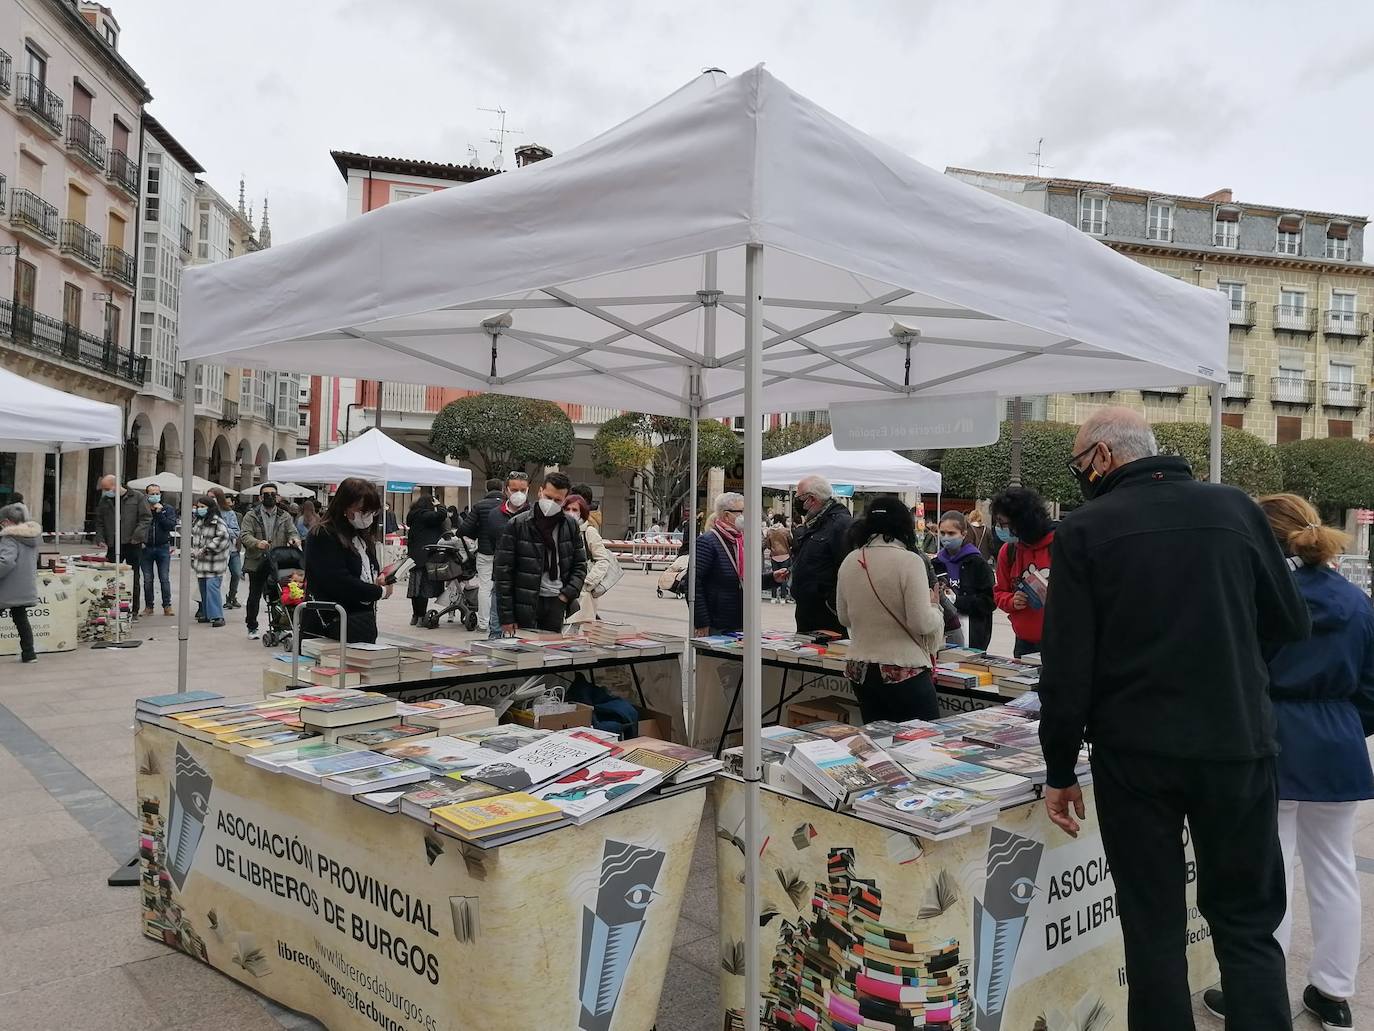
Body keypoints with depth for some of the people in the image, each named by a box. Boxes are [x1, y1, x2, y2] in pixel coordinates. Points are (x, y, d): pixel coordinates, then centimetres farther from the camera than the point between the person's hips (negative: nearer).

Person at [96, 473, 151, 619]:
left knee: (134, 578, 4)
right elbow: (99, 523, 14)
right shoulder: (104, 500, 10)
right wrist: (102, 541, 1)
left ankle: (134, 610, 11)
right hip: (112, 546, 3)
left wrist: (136, 537, -14)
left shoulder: (137, 497, -1)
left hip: (133, 545, -3)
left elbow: (146, 518, -5)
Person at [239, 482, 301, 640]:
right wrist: (257, 543, -30)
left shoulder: (285, 516, 10)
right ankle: (252, 628, 17)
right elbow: (244, 535, -9)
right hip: (256, 563, -1)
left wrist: (293, 539, -21)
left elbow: (292, 532, 5)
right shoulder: (251, 515, 2)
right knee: (254, 596, 7)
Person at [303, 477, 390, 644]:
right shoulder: (323, 536, -9)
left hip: (364, 614, 8)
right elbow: (338, 582, -18)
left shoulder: (362, 535, 16)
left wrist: (379, 578, 4)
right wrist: (380, 592, -11)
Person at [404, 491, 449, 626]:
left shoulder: (412, 515, 15)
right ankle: (421, 617, -4)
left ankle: (415, 616, 20)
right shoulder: (424, 515, -13)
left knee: (416, 586, 13)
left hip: (414, 555, 9)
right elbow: (442, 514, -19)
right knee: (425, 586, -5)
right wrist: (438, 505, -4)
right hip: (426, 556, -9)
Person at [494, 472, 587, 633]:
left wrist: (567, 594, -5)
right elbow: (503, 571, -5)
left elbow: (580, 565, 13)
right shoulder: (517, 524, -4)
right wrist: (506, 617, -9)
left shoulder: (570, 526, 6)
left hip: (557, 603, 3)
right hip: (525, 603, -3)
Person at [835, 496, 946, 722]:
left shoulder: (849, 561, 3)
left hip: (859, 670, 6)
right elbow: (923, 623, -15)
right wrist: (935, 605, 4)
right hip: (904, 672, -6)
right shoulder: (909, 561, -13)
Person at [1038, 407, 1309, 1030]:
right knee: (1247, 922, 15)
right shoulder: (1236, 508, 1)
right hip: (1240, 746, 3)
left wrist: (1061, 772, -1)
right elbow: (1292, 624, 10)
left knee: (1153, 925, 10)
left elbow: (1066, 668, -10)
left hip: (1135, 755, -2)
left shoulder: (1084, 529, -8)